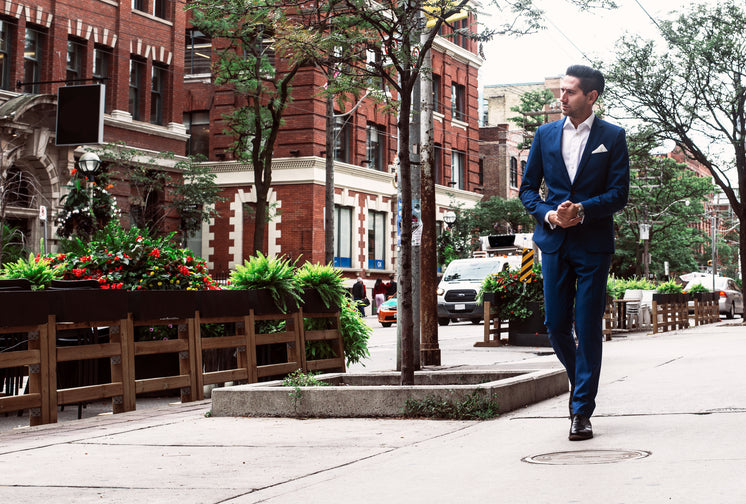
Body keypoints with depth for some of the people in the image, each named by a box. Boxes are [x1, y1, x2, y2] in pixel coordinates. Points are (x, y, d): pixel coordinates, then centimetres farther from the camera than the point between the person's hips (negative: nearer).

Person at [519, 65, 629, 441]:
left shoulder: (612, 137, 1)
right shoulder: (545, 134, 10)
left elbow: (619, 194, -3)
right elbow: (527, 188, 11)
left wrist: (582, 209, -18)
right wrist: (548, 214, -7)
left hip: (593, 243, -3)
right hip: (554, 240, 3)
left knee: (588, 327, -4)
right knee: (555, 324, 3)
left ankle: (582, 412, 2)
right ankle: (579, 380, 30)